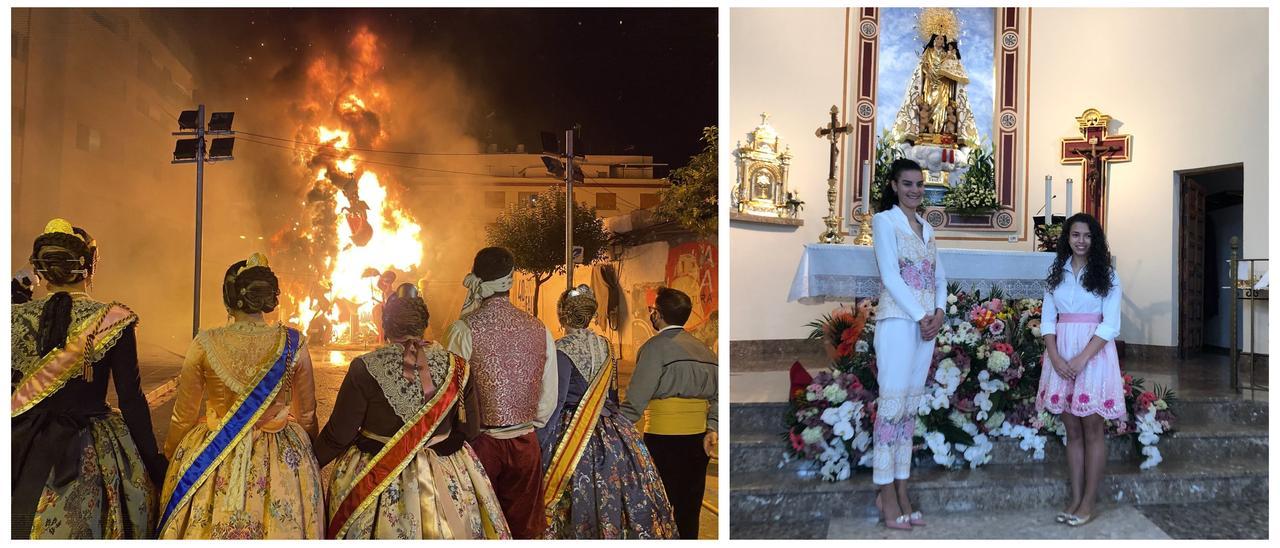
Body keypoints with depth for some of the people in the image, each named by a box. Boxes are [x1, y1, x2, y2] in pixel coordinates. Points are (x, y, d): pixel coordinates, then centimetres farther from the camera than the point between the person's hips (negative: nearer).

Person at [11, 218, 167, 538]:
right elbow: (131, 399, -10)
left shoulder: (16, 319, -2)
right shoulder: (112, 321, -11)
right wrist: (154, 464, -4)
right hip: (93, 456, -3)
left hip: (25, 452, 3)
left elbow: (12, 397, 2)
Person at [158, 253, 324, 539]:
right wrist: (308, 456, 19)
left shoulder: (205, 344, -12)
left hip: (212, 461, 0)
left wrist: (171, 458, 17)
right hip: (282, 461, 1)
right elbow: (307, 415, 1)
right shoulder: (293, 343, -10)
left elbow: (183, 416, -1)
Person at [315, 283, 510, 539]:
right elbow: (470, 430, -1)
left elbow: (339, 434, -10)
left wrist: (312, 460, 9)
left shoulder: (365, 368, -16)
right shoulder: (455, 367, -8)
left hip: (376, 481, -2)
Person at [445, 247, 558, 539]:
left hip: (480, 443, -3)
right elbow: (549, 397, 4)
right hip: (525, 444, 3)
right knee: (523, 529, 14)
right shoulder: (540, 330, -1)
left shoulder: (464, 330, -13)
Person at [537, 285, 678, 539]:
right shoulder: (604, 346, 7)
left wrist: (538, 442, -13)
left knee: (584, 503, 1)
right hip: (611, 433, 6)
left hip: (573, 432, -6)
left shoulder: (563, 349, -12)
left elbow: (555, 400, -16)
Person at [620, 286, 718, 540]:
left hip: (664, 440, -6)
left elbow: (636, 399, -13)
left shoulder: (656, 347, -7)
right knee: (689, 510, 12)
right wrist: (711, 429, 2)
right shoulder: (705, 351, 14)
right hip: (698, 440, 7)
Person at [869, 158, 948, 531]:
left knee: (911, 408, 6)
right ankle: (886, 493, -3)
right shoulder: (884, 221, -2)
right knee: (892, 404, -8)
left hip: (927, 324, 7)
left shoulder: (926, 228, 19)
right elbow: (890, 276, -11)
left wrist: (939, 313, -3)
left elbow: (939, 277, 15)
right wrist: (921, 316, -12)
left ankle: (901, 491, 10)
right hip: (898, 321, -7)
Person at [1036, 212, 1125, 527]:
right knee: (1072, 430, 8)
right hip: (1061, 354, 4)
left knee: (1092, 430, 1)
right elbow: (1047, 319, 6)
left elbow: (1110, 325, -7)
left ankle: (1089, 502, 7)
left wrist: (1082, 359, -17)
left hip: (1094, 353, -3)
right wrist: (1055, 357, -9)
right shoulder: (1057, 272, 9)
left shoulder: (1106, 274, -1)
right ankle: (1075, 499, 13)